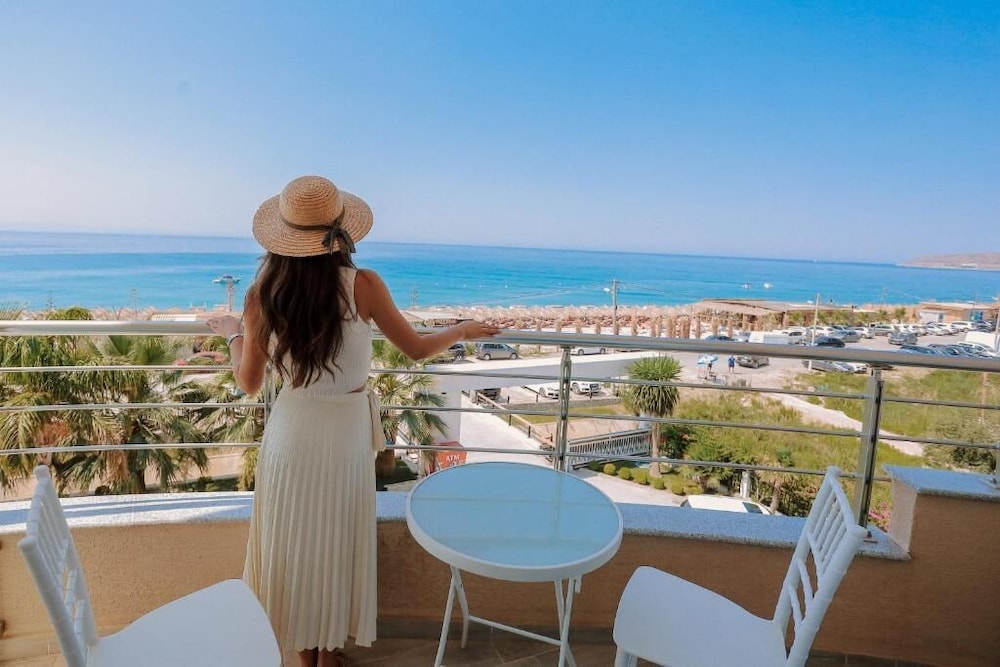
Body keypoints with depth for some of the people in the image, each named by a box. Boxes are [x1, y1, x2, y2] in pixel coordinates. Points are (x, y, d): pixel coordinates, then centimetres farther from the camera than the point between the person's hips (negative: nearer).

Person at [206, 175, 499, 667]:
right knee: (337, 542, 19)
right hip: (346, 430, -1)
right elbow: (416, 349, -7)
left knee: (293, 540, 22)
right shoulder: (362, 285, -18)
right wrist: (463, 330, 11)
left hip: (291, 428, 2)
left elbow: (249, 382, -1)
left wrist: (233, 332, 18)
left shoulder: (261, 295, -12)